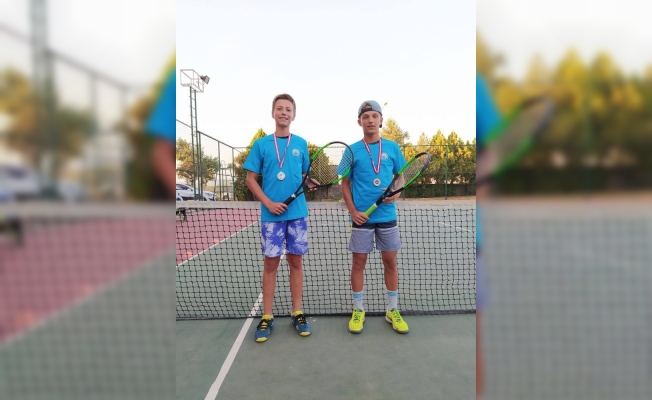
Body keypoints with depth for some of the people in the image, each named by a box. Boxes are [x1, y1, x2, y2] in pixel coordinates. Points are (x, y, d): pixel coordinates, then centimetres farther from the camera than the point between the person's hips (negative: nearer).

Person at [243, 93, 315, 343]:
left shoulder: (301, 144, 8)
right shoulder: (261, 144, 2)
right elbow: (251, 179, 1)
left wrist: (311, 183, -9)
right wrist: (268, 203, -11)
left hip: (297, 212, 2)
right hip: (271, 214, -1)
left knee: (296, 261, 8)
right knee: (271, 263, 4)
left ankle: (297, 313, 20)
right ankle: (267, 317, 16)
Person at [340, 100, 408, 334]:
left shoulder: (392, 148, 4)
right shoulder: (352, 150, 0)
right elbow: (345, 183, 3)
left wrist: (396, 193, -11)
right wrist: (353, 211, -8)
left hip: (387, 216, 2)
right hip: (361, 217, -1)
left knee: (390, 262, 9)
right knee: (359, 262, 6)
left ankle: (393, 311, 25)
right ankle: (358, 310, 22)